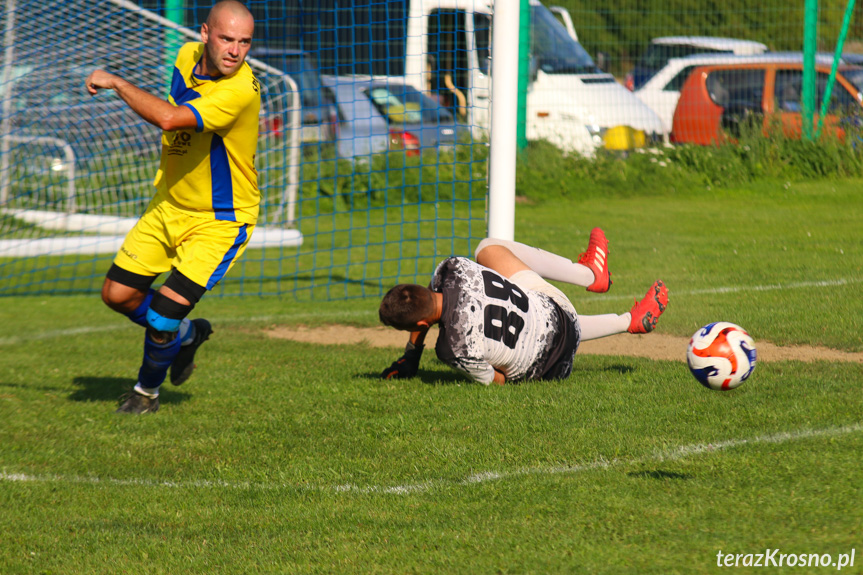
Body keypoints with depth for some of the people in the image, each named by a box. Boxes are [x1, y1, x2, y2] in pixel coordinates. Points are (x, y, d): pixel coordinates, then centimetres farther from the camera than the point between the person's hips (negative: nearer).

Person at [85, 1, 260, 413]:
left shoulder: (240, 90, -30)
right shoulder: (187, 57, -4)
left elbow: (169, 119, -41)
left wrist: (116, 83, -30)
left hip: (219, 222, -7)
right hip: (169, 205, 7)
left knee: (163, 317, -13)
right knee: (118, 294, 7)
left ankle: (147, 391, 17)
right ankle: (186, 335, 35)